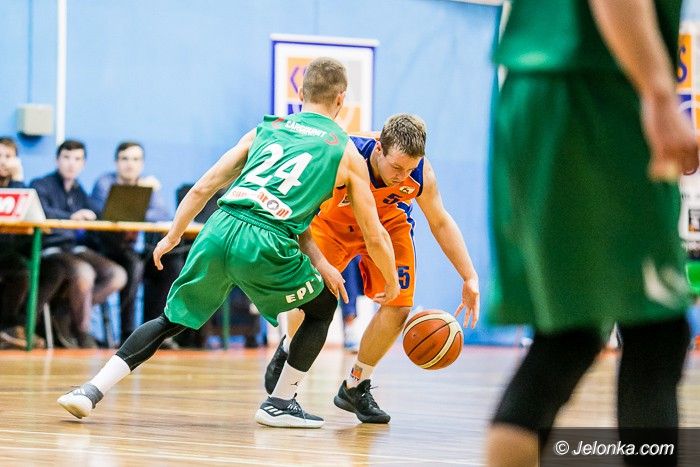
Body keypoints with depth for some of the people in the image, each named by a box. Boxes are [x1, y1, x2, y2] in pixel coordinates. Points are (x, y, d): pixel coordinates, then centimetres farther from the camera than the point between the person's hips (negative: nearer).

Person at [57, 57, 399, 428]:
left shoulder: (265, 129, 23)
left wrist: (173, 236, 32)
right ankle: (280, 404, 21)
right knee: (323, 306, 24)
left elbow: (202, 189, 22)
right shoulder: (347, 153, 15)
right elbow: (374, 235, 18)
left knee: (171, 320, 19)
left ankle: (92, 390, 7)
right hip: (266, 244, -3)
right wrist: (392, 285, 33)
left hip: (218, 231, 3)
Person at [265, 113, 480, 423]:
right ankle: (289, 350, 21)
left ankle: (355, 387, 12)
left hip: (388, 226, 3)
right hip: (332, 222, -2)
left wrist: (469, 278, -13)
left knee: (399, 307, -8)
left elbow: (440, 223, -11)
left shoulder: (421, 173, -30)